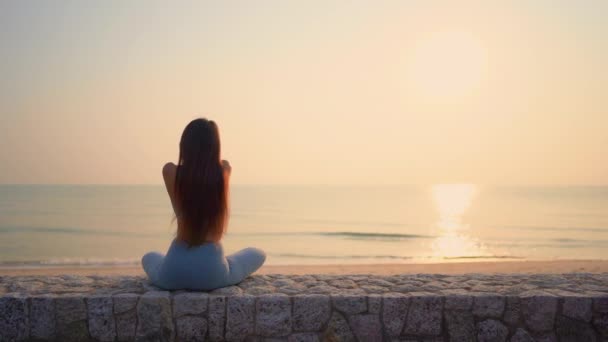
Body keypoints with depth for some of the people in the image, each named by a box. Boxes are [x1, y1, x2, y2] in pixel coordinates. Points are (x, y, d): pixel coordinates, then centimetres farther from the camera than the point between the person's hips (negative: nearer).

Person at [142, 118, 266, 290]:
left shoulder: (170, 172, -7)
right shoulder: (224, 170, -5)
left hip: (174, 272, 2)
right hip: (211, 271, -2)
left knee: (149, 257, 38)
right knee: (258, 254, 28)